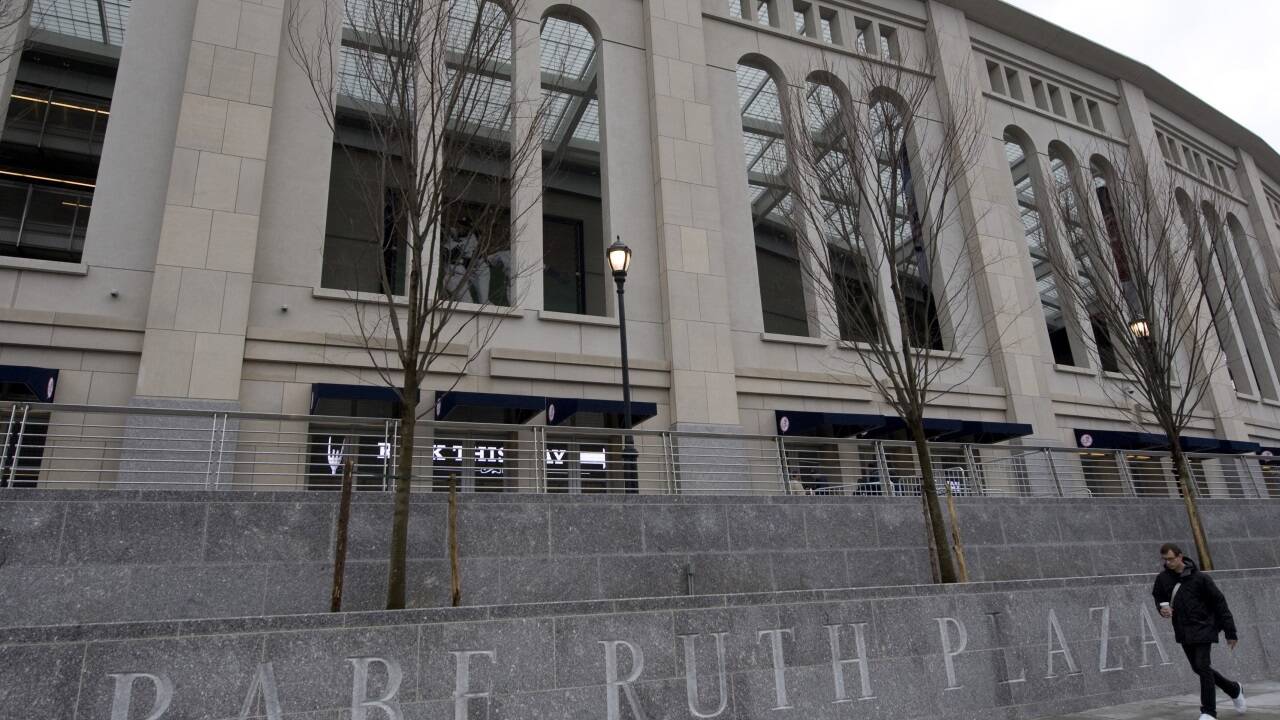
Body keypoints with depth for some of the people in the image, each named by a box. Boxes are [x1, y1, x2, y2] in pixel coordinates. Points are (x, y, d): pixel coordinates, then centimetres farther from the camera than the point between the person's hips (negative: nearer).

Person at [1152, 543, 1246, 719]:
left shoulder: (1199, 578, -13)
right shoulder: (1163, 578, -1)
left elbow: (1219, 604, -7)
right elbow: (1158, 597, 16)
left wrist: (1230, 632, -6)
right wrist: (1162, 607, -7)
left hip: (1203, 629, -5)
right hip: (1183, 631, 5)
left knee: (1202, 667, -11)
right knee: (1198, 668, 15)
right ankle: (1234, 690, 39)